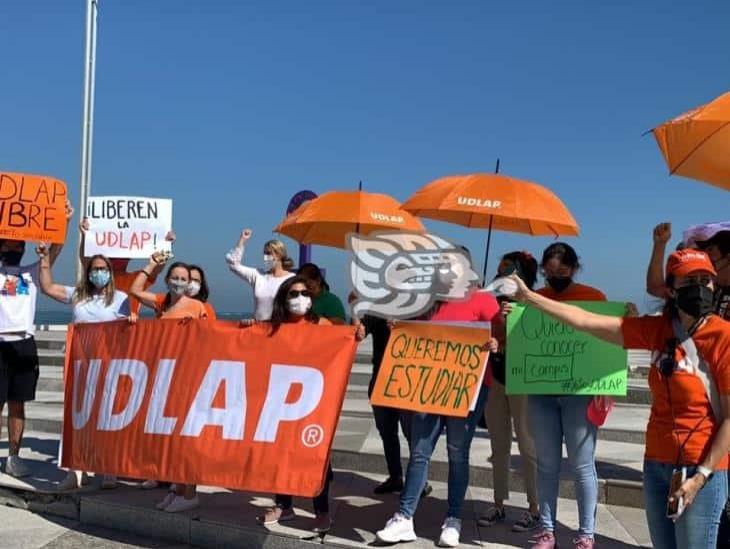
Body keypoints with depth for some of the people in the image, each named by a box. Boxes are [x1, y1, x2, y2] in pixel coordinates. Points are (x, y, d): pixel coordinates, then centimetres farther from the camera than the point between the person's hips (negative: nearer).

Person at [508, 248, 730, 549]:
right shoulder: (657, 329, 1)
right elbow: (586, 321, 2)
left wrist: (701, 476, -14)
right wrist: (529, 297, 2)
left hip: (702, 469, -5)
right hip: (657, 462, 5)